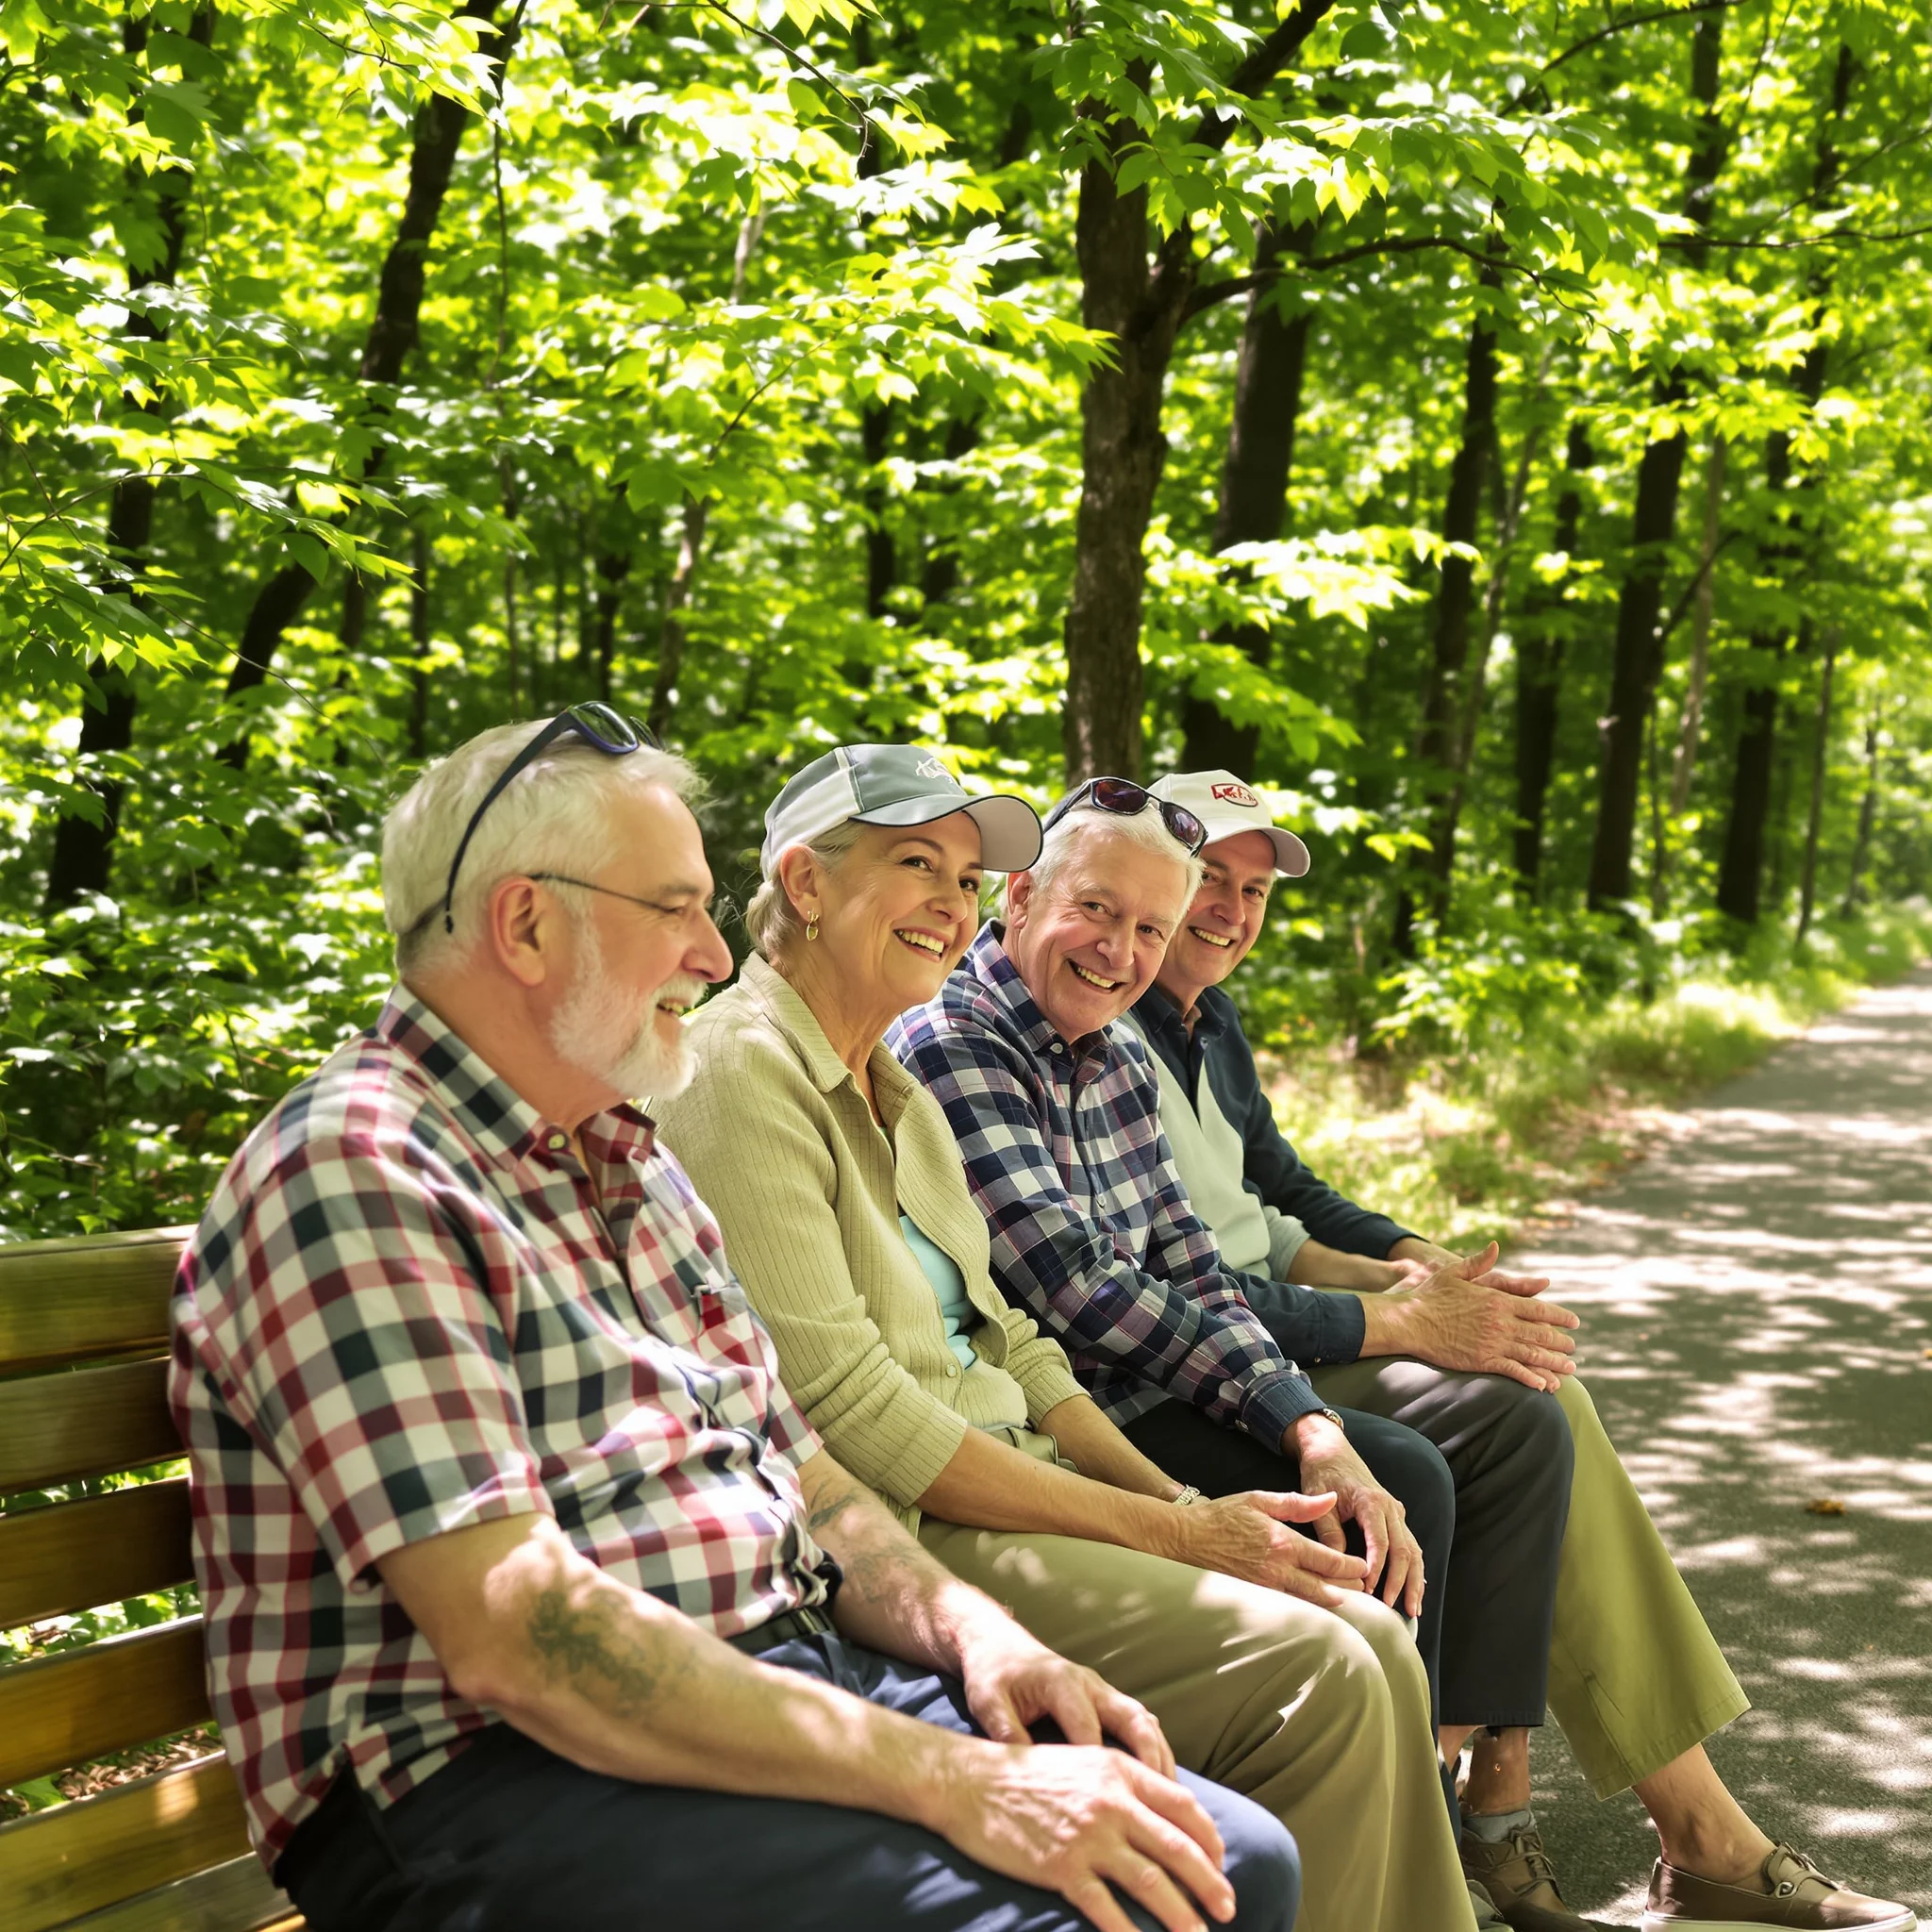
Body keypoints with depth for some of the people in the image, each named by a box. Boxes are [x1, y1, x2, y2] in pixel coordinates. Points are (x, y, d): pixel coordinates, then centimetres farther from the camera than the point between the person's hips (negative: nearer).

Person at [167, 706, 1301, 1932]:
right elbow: (515, 1637, -23)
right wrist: (958, 1784, -24)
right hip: (497, 1778, -9)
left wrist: (975, 1634, -3)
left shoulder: (634, 1166, 18)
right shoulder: (352, 1174, -13)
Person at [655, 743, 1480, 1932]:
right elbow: (846, 1410, -19)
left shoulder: (895, 1089, 18)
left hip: (1004, 1483, 9)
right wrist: (1167, 1534, -18)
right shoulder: (740, 1074, -12)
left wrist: (1184, 1503, 2)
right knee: (1317, 1679, -19)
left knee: (1374, 1643, -3)